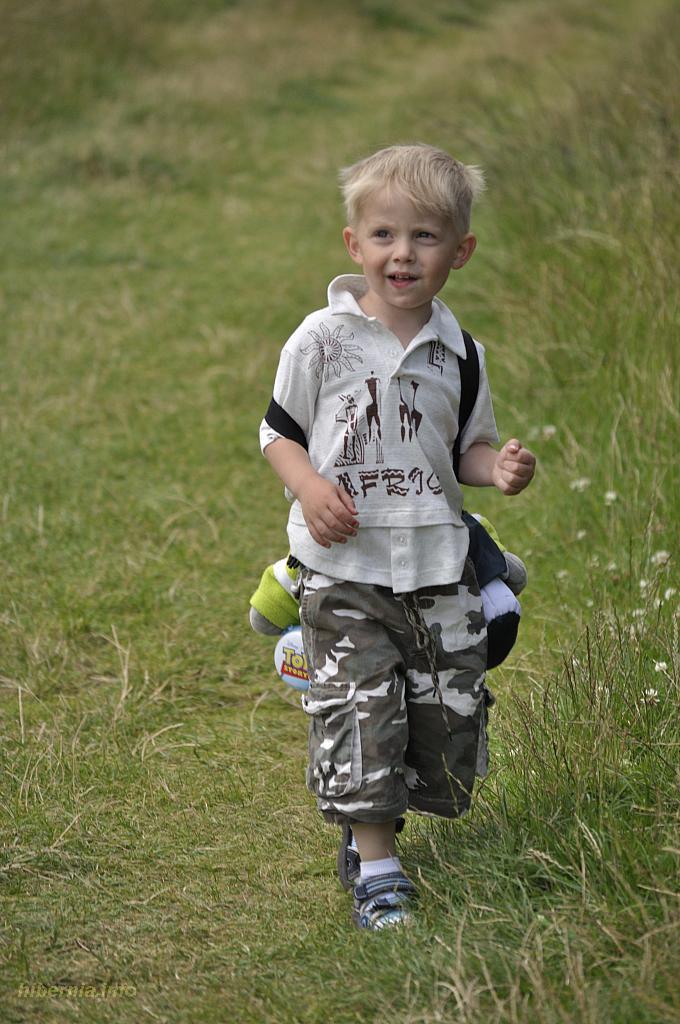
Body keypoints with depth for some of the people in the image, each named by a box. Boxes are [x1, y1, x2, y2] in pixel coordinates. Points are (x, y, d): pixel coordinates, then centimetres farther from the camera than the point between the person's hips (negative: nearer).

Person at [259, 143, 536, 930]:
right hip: (345, 569, -3)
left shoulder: (456, 352, 4)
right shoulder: (323, 340, -5)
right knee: (358, 715, -7)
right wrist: (310, 487, -17)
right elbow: (278, 431, 2)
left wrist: (498, 468, -8)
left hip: (437, 565, 3)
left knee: (449, 718, 7)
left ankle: (372, 824, 33)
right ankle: (376, 870, 4)